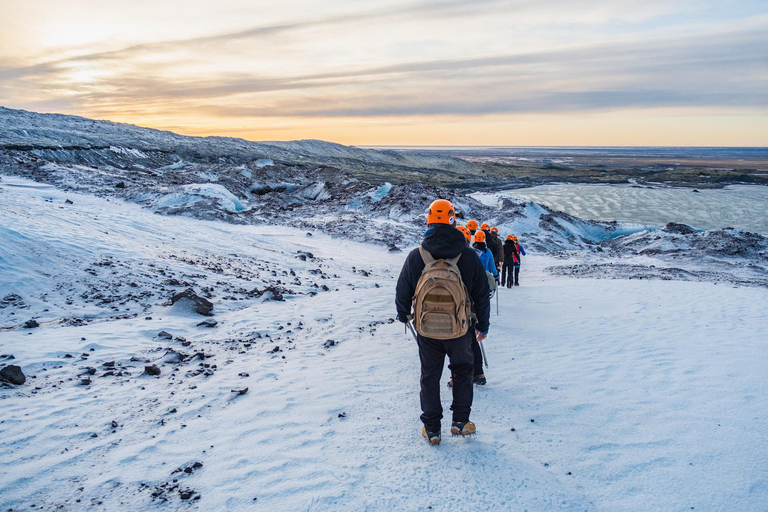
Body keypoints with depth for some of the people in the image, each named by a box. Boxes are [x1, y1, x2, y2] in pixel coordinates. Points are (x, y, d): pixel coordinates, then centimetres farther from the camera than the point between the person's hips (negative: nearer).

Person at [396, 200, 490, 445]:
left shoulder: (415, 257, -9)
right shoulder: (469, 256, -8)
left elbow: (402, 293, 0)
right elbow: (482, 295, -1)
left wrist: (403, 316, 21)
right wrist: (483, 326, 12)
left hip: (426, 330, 0)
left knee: (430, 376, 15)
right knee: (462, 371, 22)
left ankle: (432, 429, 23)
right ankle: (460, 422, 24)